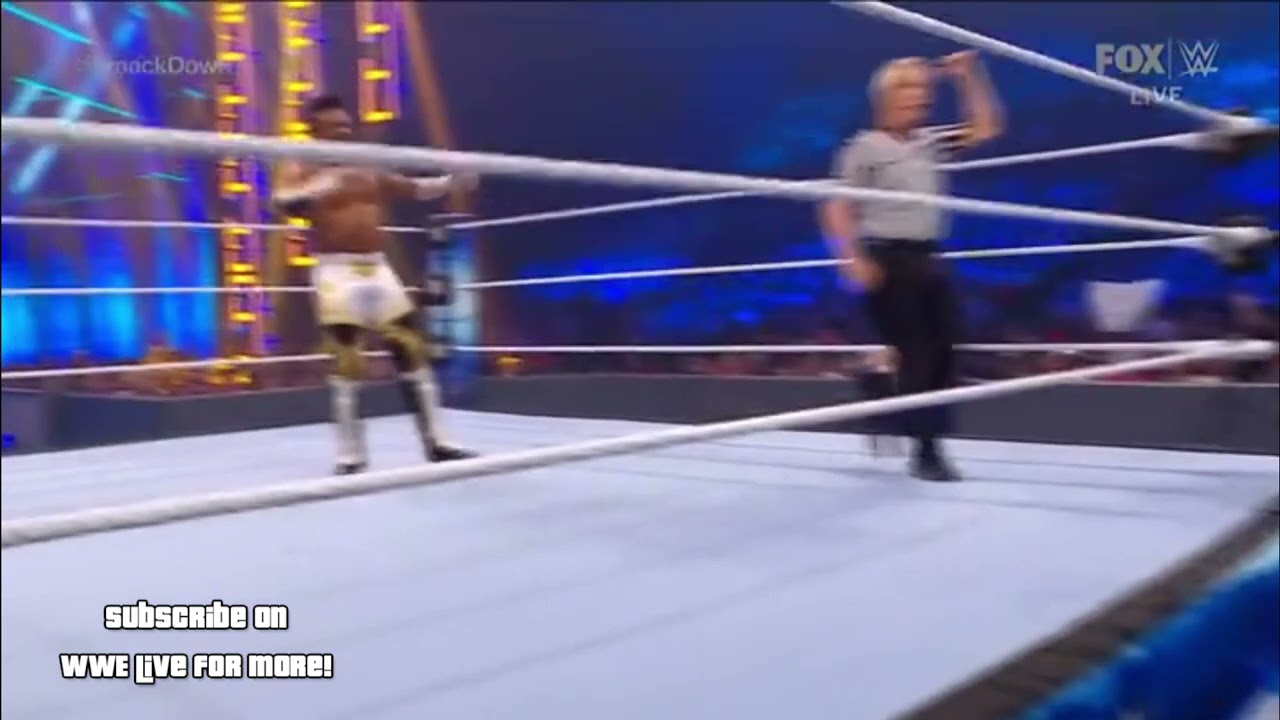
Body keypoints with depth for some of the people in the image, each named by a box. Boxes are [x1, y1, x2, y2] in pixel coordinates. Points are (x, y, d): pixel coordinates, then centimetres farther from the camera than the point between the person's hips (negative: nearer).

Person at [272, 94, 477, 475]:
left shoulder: (369, 171, 15)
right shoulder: (302, 171, -2)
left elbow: (413, 188, 18)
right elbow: (285, 202, -22)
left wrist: (450, 182, 3)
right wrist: (327, 185, -37)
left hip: (377, 268, 6)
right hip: (337, 271, -5)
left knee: (412, 349, 4)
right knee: (346, 362, -5)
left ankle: (435, 443, 12)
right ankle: (351, 458, 4)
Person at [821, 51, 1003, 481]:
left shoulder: (930, 142, 13)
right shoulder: (866, 147, -6)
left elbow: (985, 129, 19)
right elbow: (837, 208, -9)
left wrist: (969, 76, 11)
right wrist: (854, 259, -18)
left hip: (928, 259, 7)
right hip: (889, 259, -7)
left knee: (942, 352, 4)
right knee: (914, 354, -5)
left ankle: (931, 443, 18)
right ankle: (925, 450, 5)